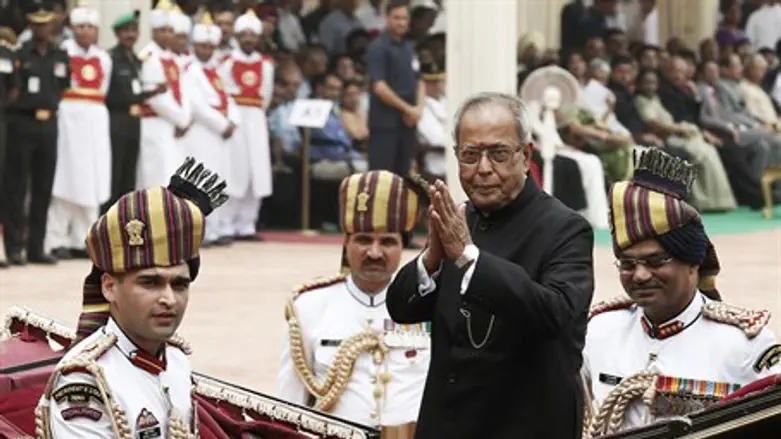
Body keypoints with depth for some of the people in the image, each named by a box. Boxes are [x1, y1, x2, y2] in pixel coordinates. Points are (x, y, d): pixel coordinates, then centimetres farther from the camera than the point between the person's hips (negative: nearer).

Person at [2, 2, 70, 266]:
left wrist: (53, 106, 4)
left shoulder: (61, 57, 11)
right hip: (22, 124, -4)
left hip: (49, 125, 4)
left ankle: (36, 247, 12)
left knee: (43, 189, 6)